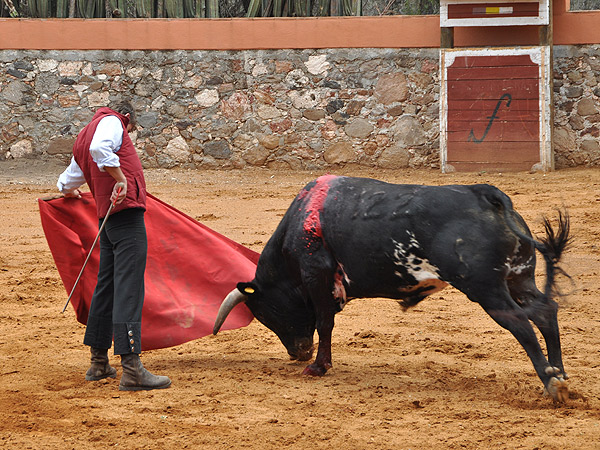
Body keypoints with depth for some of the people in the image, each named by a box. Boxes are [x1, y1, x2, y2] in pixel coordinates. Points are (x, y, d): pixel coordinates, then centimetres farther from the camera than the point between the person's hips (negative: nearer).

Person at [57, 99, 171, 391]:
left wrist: (70, 191, 59)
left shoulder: (81, 140, 23)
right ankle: (131, 368, -20)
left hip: (107, 214, 9)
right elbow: (99, 149, -25)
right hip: (127, 211, -9)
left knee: (107, 285, 17)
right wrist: (120, 178, -21)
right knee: (129, 285, -13)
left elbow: (65, 183, 37)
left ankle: (99, 362, 24)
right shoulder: (112, 122, -1)